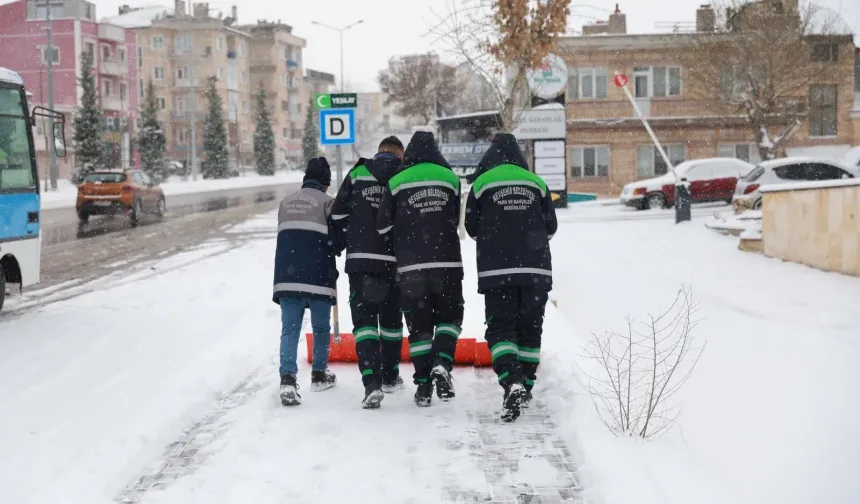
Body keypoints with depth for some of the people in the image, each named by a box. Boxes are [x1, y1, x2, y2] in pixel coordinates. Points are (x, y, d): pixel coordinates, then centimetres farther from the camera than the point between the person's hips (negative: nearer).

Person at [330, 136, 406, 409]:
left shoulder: (358, 173, 1)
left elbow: (337, 215, 2)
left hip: (361, 259, -1)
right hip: (394, 261, 1)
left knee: (364, 319, 0)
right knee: (391, 318, 18)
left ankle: (372, 383, -15)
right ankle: (389, 377, 30)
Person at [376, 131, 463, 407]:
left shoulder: (396, 183, 0)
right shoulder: (450, 179, 4)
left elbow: (383, 226, 3)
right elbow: (455, 221, 11)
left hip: (411, 266, 0)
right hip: (447, 263, 0)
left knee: (419, 324, 8)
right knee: (449, 316, 15)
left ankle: (423, 384, 6)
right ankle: (442, 363, -9)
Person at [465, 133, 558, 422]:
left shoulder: (482, 184, 2)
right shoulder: (536, 183, 9)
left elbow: (472, 228, 8)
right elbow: (550, 227, 13)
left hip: (498, 269, -3)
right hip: (536, 268, 3)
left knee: (501, 328, -1)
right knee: (530, 327, 15)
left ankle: (512, 383, -22)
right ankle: (525, 387, 23)